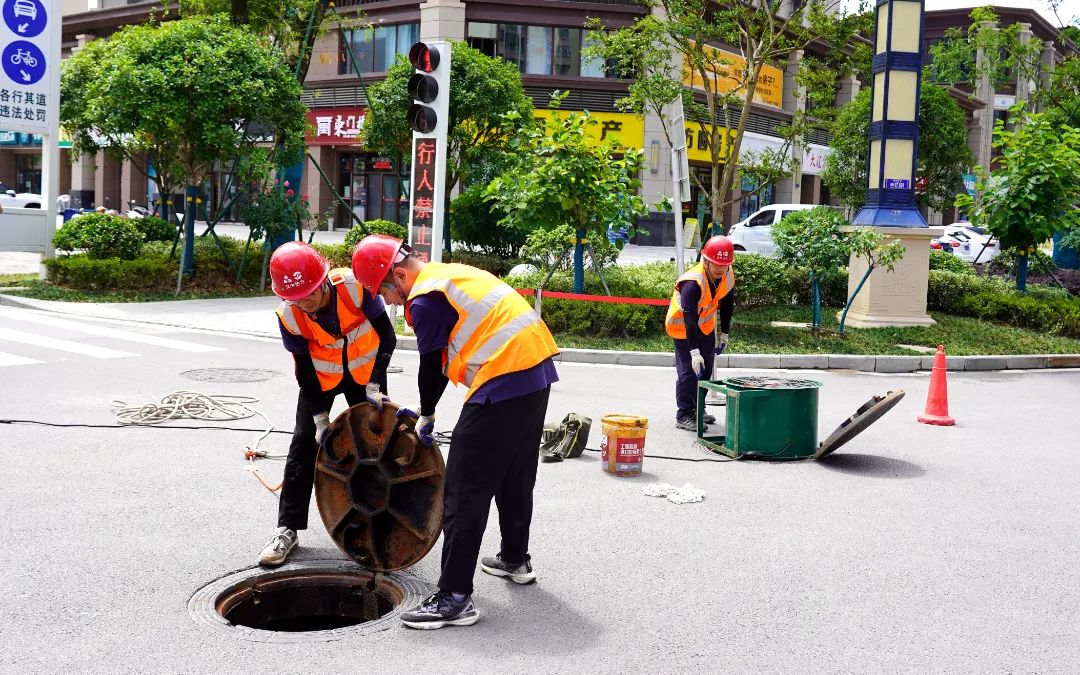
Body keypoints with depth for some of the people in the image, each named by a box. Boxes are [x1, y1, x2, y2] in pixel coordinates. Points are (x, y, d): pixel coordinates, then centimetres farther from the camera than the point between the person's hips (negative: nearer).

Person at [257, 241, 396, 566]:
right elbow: (304, 370, -15)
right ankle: (288, 527, 2)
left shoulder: (355, 286, -32)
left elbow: (386, 337, -18)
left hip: (364, 372, 0)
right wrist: (320, 418, -16)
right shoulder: (289, 316, -27)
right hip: (320, 377, 0)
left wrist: (374, 384, -19)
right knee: (304, 444, -5)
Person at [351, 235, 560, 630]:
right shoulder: (450, 274, 19)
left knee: (464, 490, -5)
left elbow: (432, 367, -3)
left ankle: (455, 598, -3)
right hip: (538, 366, 10)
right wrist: (424, 411, 25)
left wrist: (426, 416, 14)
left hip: (504, 382, -10)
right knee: (515, 475, 25)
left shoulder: (426, 299, -11)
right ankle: (515, 559, 42)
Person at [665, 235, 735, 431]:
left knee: (705, 369, 14)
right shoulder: (692, 283, -36)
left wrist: (724, 333, 7)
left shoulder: (728, 277, -14)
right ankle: (683, 415, 1)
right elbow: (689, 319, -39)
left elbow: (727, 304, 4)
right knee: (688, 370, -12)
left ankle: (697, 409, 31)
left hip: (706, 326, 7)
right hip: (682, 327, -7)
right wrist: (694, 352, -42)